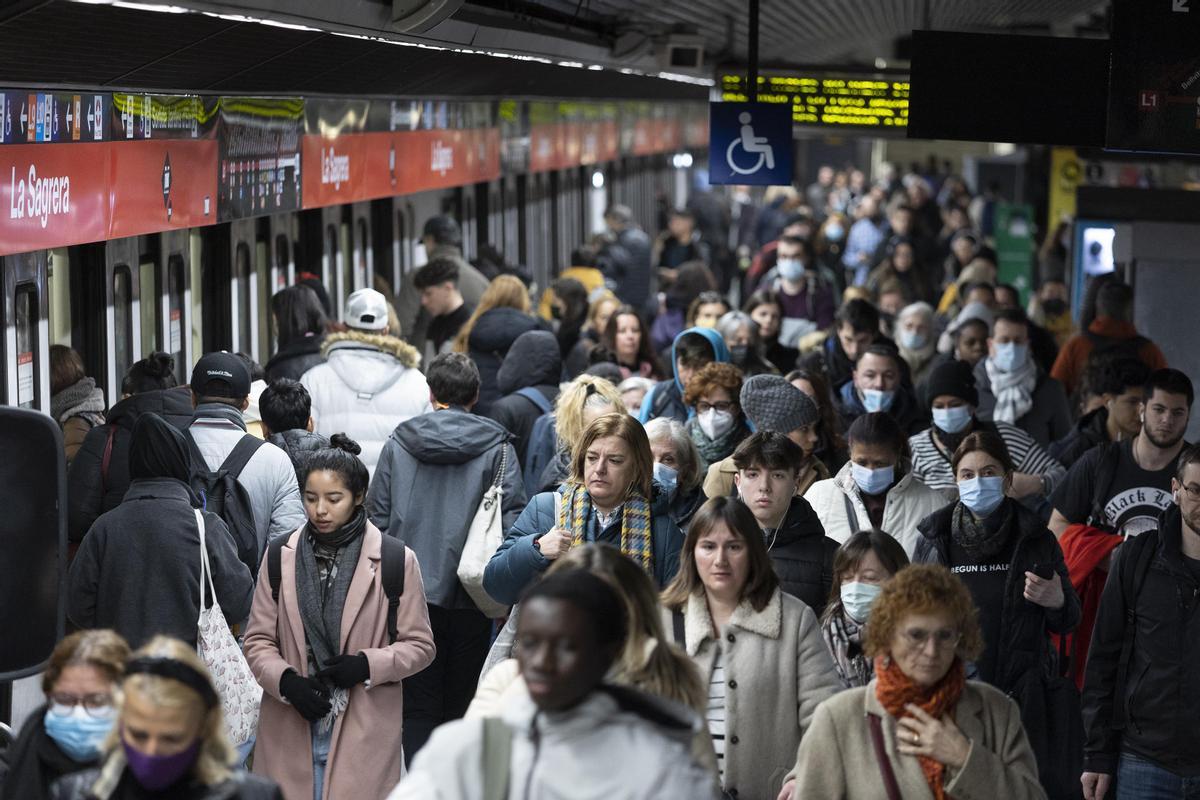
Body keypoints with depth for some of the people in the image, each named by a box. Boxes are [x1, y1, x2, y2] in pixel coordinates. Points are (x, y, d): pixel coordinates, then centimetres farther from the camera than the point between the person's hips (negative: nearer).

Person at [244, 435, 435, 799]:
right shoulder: (281, 557, 7)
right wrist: (286, 681, -11)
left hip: (364, 732, -2)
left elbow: (419, 645, 3)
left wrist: (367, 665, -14)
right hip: (290, 729, 2)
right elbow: (258, 641, 8)